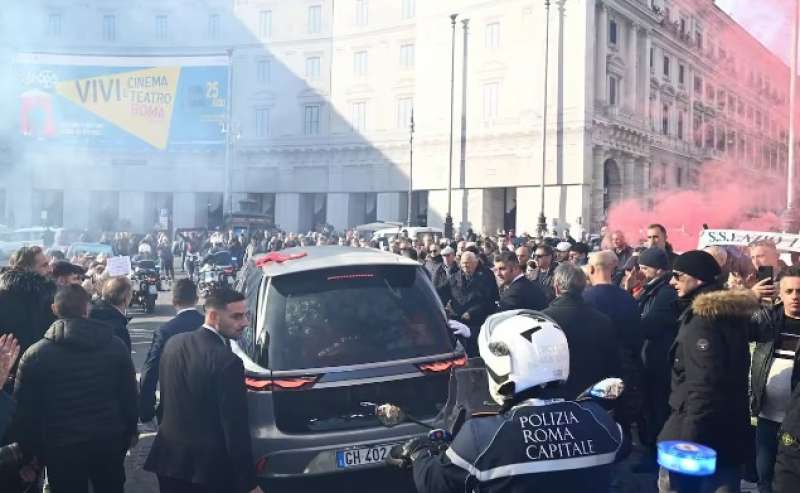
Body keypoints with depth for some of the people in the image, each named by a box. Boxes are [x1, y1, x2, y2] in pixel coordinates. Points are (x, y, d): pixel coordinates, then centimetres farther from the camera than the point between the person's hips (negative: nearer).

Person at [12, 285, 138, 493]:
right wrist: (129, 433, 13)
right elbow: (129, 396, 0)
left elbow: (25, 410, -7)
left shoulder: (35, 354, -11)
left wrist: (30, 452, 4)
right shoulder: (116, 346, -5)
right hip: (109, 441, 2)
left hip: (61, 448, -2)